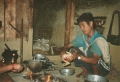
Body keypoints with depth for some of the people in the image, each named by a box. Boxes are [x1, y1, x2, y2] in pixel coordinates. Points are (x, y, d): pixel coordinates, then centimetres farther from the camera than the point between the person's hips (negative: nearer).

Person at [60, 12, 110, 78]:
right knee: (74, 49, -7)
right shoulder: (82, 37, -7)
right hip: (91, 65, 6)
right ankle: (85, 71, 6)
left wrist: (79, 56, -45)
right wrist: (63, 51, -24)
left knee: (92, 48, -33)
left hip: (103, 68, -6)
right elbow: (67, 46, -2)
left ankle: (96, 74, -11)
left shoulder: (99, 39, -27)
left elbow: (95, 60, -37)